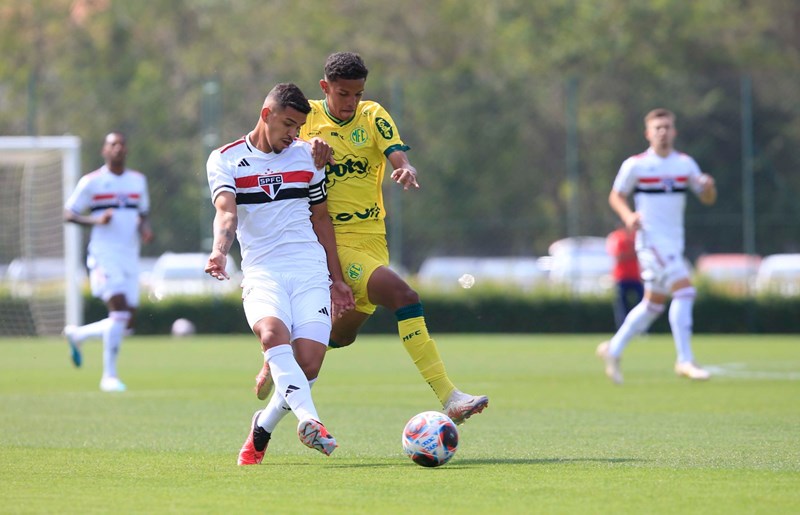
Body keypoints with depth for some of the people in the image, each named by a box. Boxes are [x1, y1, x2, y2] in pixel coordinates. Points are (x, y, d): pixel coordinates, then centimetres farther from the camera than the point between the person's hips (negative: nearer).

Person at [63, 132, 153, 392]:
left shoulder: (138, 180, 13)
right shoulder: (91, 182, -1)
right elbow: (68, 214, 1)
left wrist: (145, 228, 1)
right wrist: (96, 220, -17)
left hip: (130, 258, 6)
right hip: (104, 256, -6)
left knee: (126, 322, 2)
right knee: (119, 309, -21)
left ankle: (77, 335, 28)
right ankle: (109, 376, -13)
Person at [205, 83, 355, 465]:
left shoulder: (307, 155, 13)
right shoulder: (225, 159, 3)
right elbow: (226, 210, -14)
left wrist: (336, 279, 21)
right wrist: (220, 250, -34)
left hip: (310, 271, 2)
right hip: (261, 272, -2)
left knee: (308, 362, -15)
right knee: (273, 332, -34)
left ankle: (264, 425, 11)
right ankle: (308, 419, -47)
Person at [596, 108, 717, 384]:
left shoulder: (685, 163, 8)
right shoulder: (635, 165, -5)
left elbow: (707, 198, 11)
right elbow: (616, 196, 3)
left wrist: (708, 185, -12)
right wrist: (628, 216, -17)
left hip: (675, 243, 7)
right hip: (652, 240, -7)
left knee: (653, 304, 12)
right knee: (684, 290, -19)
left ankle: (613, 349, 28)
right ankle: (685, 360, -16)